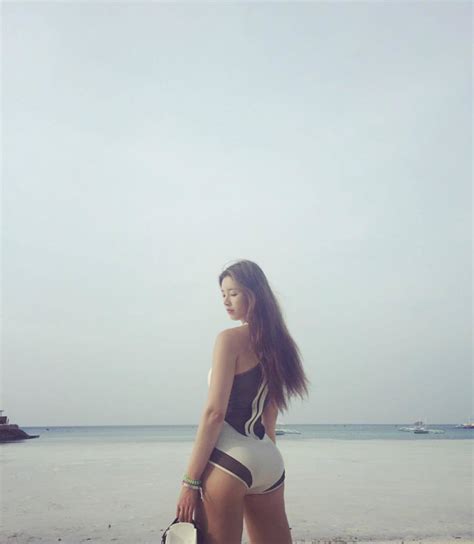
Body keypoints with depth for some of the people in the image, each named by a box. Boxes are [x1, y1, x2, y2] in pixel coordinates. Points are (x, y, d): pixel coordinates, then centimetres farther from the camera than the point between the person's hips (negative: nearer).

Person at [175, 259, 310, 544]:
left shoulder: (230, 338, -9)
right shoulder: (277, 343, 14)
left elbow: (214, 412, -14)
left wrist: (190, 480, -11)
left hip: (231, 459, -8)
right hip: (270, 462, 8)